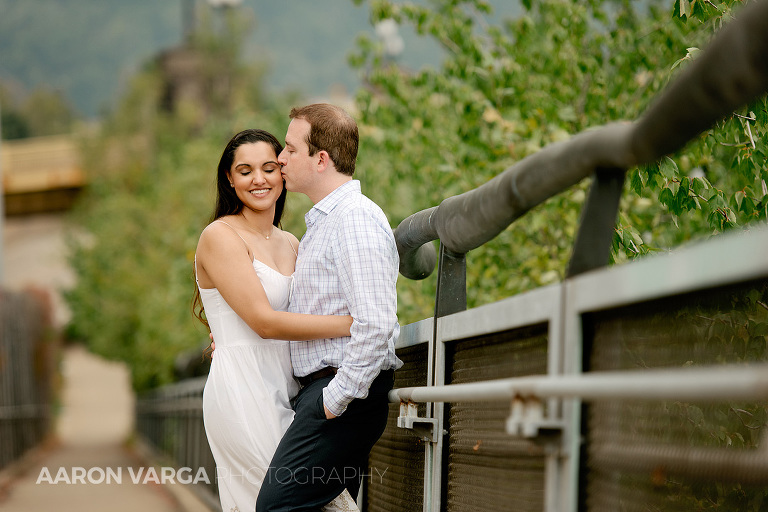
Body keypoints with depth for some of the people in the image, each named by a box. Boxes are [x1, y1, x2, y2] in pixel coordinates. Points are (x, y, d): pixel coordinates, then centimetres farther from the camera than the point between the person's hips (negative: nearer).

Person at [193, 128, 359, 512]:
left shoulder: (291, 244, 18)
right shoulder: (220, 236, -6)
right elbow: (264, 321, -14)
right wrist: (353, 324, -17)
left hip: (285, 392, 7)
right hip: (242, 392, -7)